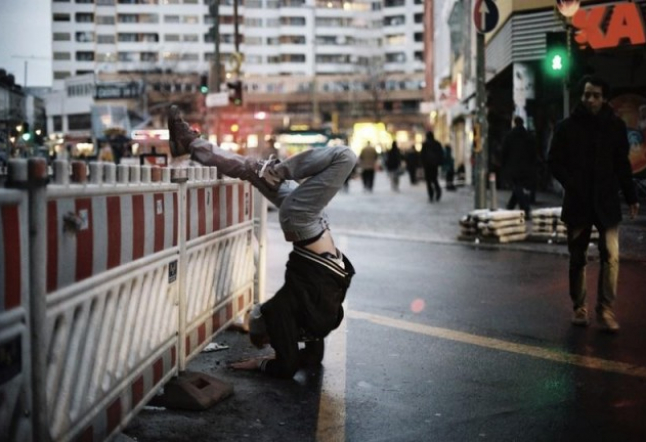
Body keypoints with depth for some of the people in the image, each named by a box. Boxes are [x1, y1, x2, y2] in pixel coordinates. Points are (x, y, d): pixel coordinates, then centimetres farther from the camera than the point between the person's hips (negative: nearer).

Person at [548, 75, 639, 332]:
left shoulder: (615, 126, 4)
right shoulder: (567, 127, 0)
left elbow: (622, 164, 9)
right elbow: (554, 162, 1)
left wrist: (631, 197, 5)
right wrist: (572, 185, -14)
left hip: (607, 202, 0)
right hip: (577, 203, 0)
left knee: (610, 256, -9)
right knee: (577, 259, 7)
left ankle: (605, 310, -4)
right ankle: (579, 308, 19)